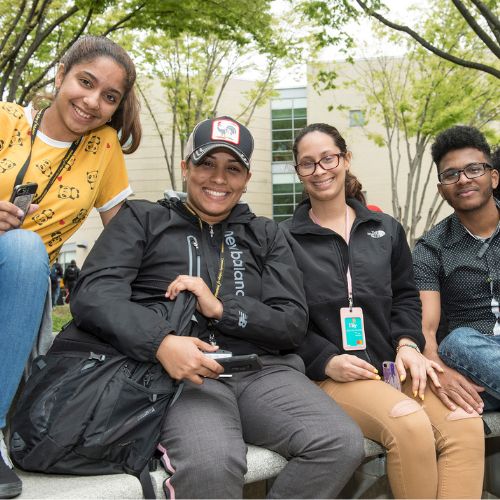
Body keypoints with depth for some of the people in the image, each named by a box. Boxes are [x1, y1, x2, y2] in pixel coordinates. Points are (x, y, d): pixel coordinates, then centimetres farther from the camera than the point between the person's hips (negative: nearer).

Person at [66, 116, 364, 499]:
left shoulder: (265, 235, 21)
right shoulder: (143, 219, 13)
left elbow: (294, 324, 12)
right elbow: (92, 293, -2)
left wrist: (221, 308, -6)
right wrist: (160, 342, -20)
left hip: (261, 368, 4)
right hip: (180, 371, -4)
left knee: (343, 443, -22)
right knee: (211, 464, -36)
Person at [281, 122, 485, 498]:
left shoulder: (386, 229, 16)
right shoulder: (286, 239, 5)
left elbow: (405, 295, 16)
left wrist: (408, 343, -3)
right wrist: (326, 362, -12)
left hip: (393, 365, 4)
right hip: (329, 374, -4)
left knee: (465, 423, -23)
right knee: (409, 423, -31)